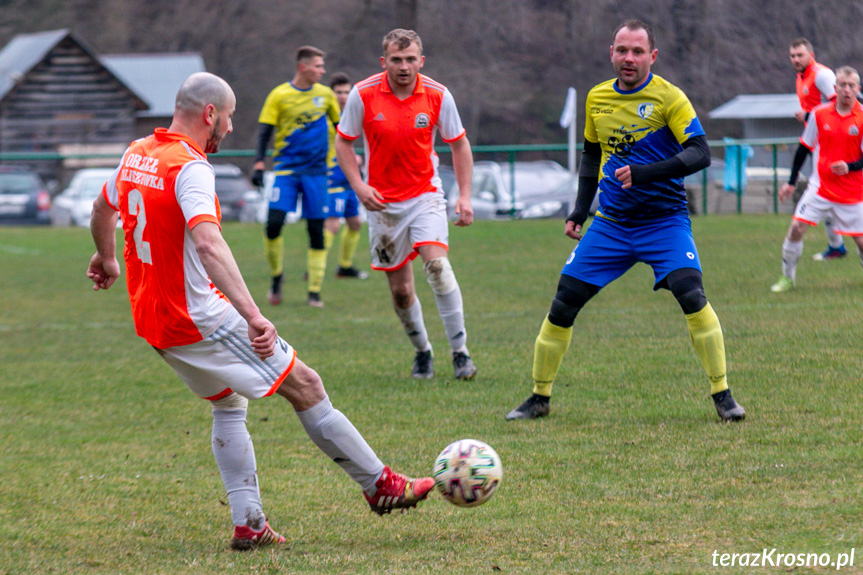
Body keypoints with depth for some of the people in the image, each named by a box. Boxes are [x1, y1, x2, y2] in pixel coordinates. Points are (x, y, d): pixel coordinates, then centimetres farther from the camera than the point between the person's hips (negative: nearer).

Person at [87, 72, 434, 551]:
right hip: (200, 318, -9)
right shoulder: (190, 168, -20)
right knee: (305, 386, 0)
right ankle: (380, 485, 8)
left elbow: (102, 209, 27)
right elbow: (207, 244, -35)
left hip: (152, 322, 9)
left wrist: (106, 259, 48)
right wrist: (252, 315, -43)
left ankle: (248, 524, 14)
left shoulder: (137, 154, 8)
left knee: (228, 404, 22)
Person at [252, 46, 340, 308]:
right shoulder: (279, 95, -1)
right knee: (274, 223, -15)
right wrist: (259, 163, -12)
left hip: (316, 171, 2)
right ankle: (276, 276, 8)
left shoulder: (326, 95, 7)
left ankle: (314, 291, 4)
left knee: (316, 229, -2)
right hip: (286, 168, -2)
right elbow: (264, 131, -1)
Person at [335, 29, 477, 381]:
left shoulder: (438, 96, -7)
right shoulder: (363, 95, -8)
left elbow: (459, 144, 4)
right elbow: (343, 141, 2)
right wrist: (359, 186, -11)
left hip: (425, 196, -1)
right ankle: (422, 351, 25)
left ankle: (460, 351, -16)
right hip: (382, 202, 1)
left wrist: (465, 195, -4)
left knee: (437, 265, -23)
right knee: (400, 289, 2)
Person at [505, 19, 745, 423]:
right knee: (562, 305, -1)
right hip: (610, 223, 4)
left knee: (691, 295, -25)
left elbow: (699, 153, -19)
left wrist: (644, 173, -31)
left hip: (664, 219, -4)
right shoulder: (597, 98, 6)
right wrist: (579, 211, 13)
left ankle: (722, 395, -13)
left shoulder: (668, 98, -10)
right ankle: (539, 398, 16)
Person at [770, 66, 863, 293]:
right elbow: (805, 148, 8)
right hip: (820, 187, 2)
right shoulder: (819, 114, -1)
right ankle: (787, 278, 5)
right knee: (796, 227, -11)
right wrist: (791, 182, 9)